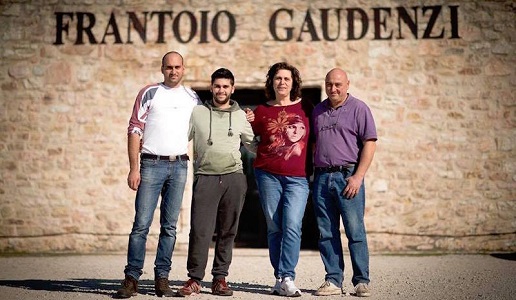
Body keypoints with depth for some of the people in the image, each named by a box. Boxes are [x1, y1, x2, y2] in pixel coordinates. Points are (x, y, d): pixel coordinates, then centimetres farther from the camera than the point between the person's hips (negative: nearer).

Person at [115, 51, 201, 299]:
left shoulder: (193, 98, 11)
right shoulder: (149, 93, 2)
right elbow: (134, 130, -2)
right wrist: (133, 168, -8)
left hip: (179, 166, 3)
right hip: (152, 164, -3)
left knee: (169, 226, 6)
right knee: (141, 224, -6)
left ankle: (162, 277, 11)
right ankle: (132, 278, -2)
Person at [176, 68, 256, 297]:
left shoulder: (240, 116, 14)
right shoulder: (197, 113, 10)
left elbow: (252, 145, 25)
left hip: (234, 177, 2)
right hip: (206, 177, -2)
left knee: (228, 231, 4)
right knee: (200, 230, -9)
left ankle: (220, 278, 12)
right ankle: (194, 280, -1)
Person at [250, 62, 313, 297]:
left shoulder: (305, 108, 7)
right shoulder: (262, 111, 7)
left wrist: (313, 166, 10)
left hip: (298, 177, -1)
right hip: (268, 175, 1)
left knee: (292, 226, -14)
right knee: (274, 228, 4)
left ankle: (287, 279, -13)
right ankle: (279, 278, 12)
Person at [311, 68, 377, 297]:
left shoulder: (358, 109, 1)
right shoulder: (318, 111, 17)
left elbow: (369, 144, -5)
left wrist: (358, 176, -13)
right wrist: (312, 173, 12)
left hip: (348, 176, -5)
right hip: (322, 177, 5)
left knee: (355, 231, -5)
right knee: (326, 233, 4)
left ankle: (362, 281, 3)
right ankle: (333, 281, 10)